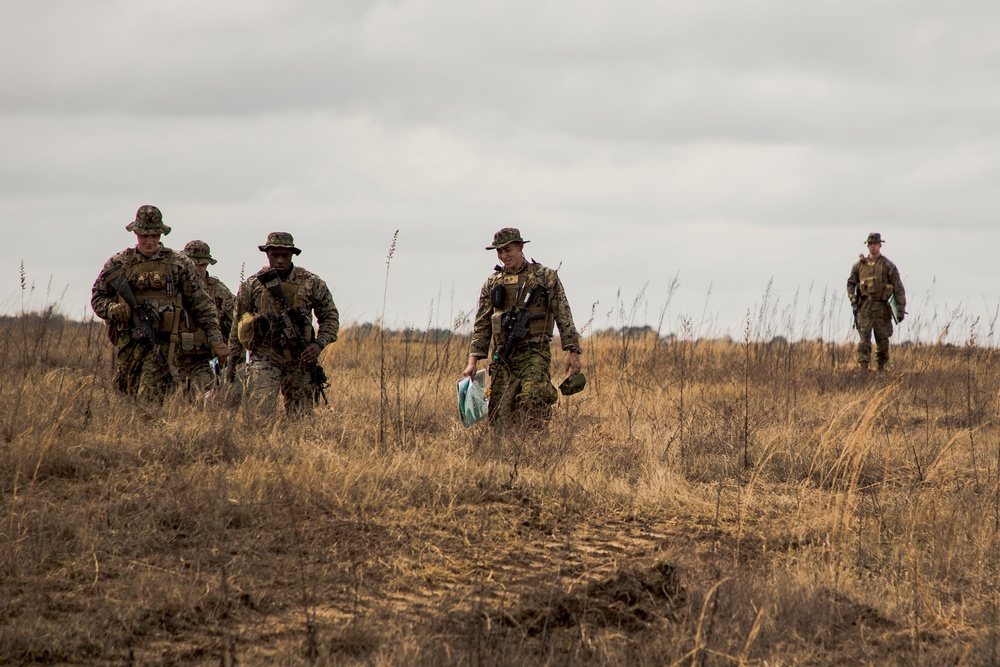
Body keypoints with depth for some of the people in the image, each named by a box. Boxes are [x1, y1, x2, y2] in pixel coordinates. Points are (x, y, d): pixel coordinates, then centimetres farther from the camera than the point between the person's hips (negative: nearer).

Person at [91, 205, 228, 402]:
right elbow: (97, 297, 17)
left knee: (148, 404, -16)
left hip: (163, 344, -3)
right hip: (128, 345, 3)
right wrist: (112, 309, -5)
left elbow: (202, 305, 6)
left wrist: (215, 339, 0)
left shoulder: (178, 264, 5)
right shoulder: (118, 264, 9)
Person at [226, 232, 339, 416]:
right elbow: (238, 325, 9)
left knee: (299, 418, 6)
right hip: (265, 359, -2)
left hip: (301, 360, 2)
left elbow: (330, 317, 9)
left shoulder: (311, 283, 1)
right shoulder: (252, 285, 1)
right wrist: (232, 363, 10)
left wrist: (319, 344, -8)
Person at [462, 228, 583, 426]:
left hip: (535, 353, -4)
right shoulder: (492, 284, 15)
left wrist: (573, 351, -6)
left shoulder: (546, 277, 6)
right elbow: (482, 325, 15)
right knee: (499, 414, -2)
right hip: (503, 357, 4)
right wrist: (473, 361, 7)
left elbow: (564, 317, 3)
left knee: (531, 402, -23)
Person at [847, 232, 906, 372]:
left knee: (882, 340, 5)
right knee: (864, 339, -10)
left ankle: (882, 368, 20)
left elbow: (898, 289, 0)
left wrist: (901, 309, -6)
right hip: (864, 306, 1)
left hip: (881, 307, -1)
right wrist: (853, 300, -1)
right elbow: (851, 283, 15)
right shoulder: (859, 264, 9)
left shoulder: (888, 266, 2)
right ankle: (864, 368, -14)